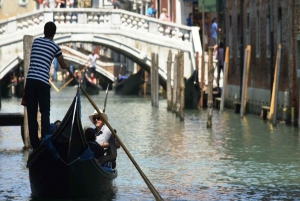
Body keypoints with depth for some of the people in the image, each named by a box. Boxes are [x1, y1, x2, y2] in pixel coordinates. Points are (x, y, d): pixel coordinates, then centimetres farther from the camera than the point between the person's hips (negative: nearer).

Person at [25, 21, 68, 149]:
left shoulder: (35, 41, 14)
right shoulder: (54, 47, 7)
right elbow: (63, 66, 20)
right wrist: (67, 66, 44)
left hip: (30, 80, 3)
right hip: (43, 81, -3)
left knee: (31, 113, 6)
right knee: (45, 113, 3)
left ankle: (35, 144, 5)